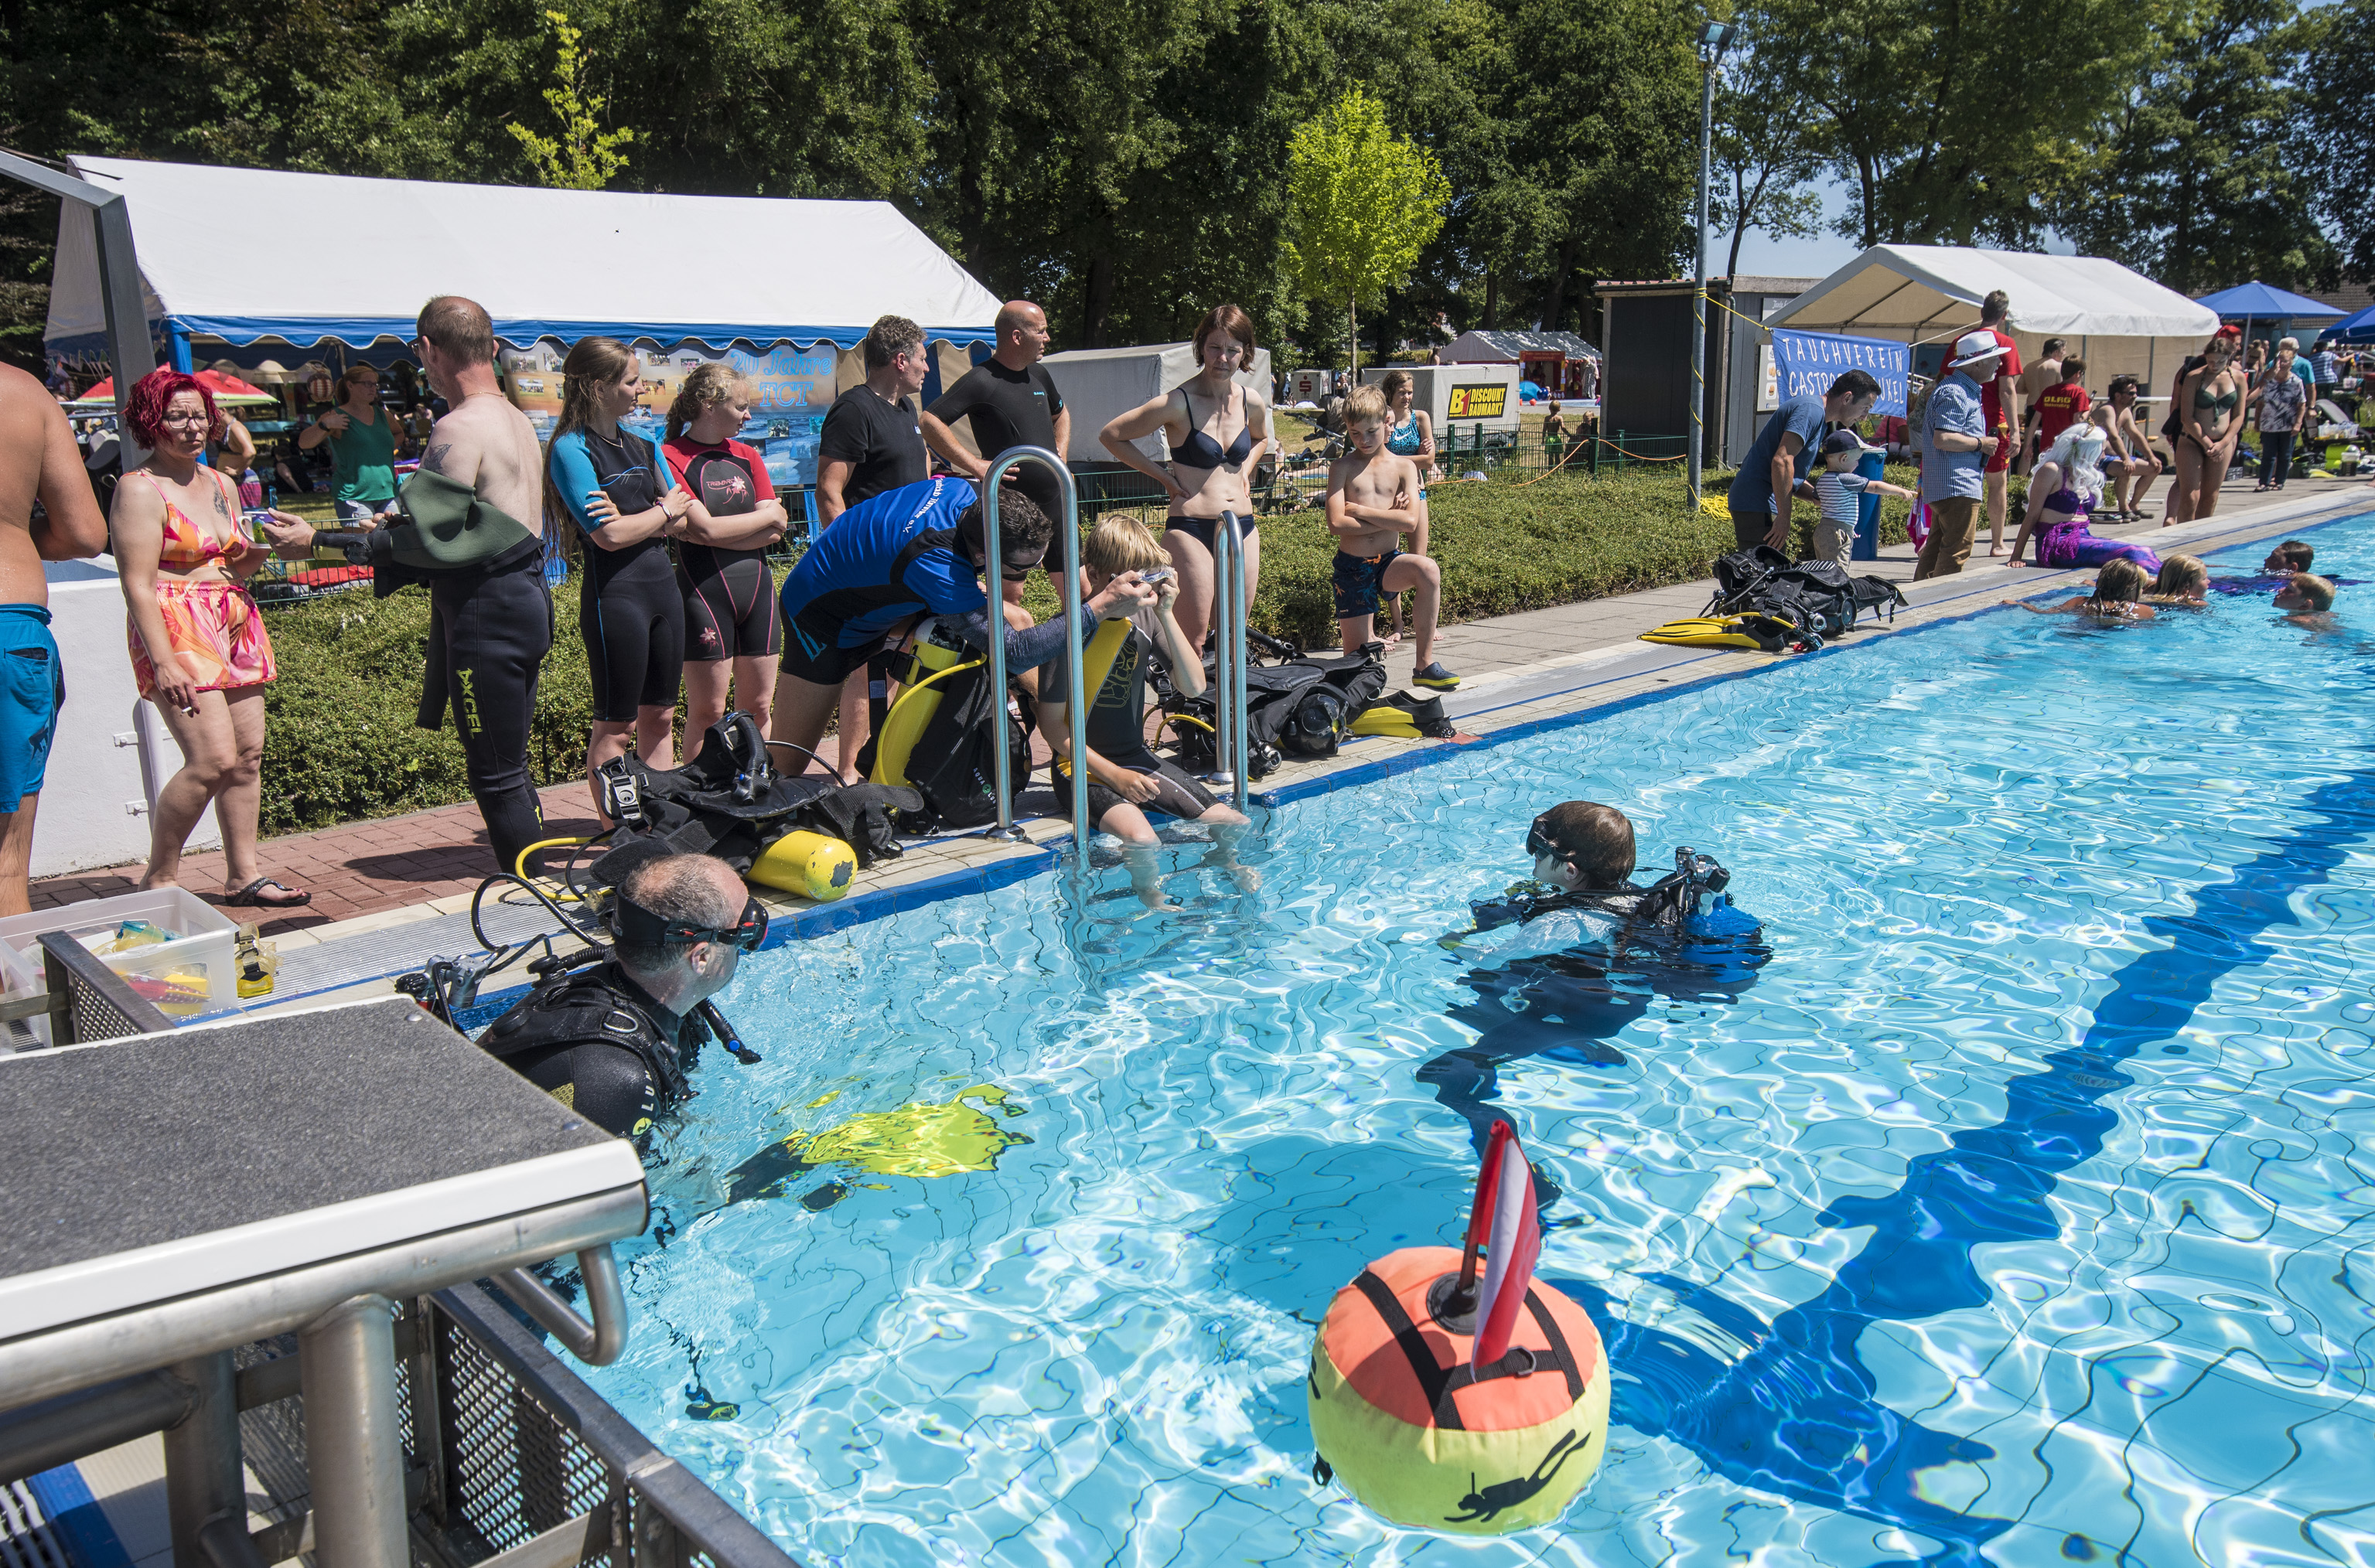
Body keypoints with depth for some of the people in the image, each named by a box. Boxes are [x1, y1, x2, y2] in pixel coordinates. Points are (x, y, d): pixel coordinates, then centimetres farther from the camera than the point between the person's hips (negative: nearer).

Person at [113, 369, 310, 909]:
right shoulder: (140, 490, -7)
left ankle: (243, 875, 14)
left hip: (234, 626, 8)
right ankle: (158, 879, 1)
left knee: (249, 754, 5)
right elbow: (137, 585, -13)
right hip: (177, 631, -8)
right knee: (214, 759, -15)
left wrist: (263, 547, 1)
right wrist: (164, 663, -20)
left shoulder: (223, 484, 16)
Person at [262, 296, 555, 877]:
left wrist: (318, 540, -13)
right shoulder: (516, 420, 14)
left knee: (496, 776, -2)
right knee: (509, 769, 17)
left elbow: (429, 540, -20)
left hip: (486, 612, -10)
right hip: (525, 598, 10)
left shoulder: (459, 430, -16)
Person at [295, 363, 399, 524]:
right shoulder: (337, 417, 0)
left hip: (387, 494, 6)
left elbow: (398, 434, 37)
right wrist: (325, 425, -19)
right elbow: (303, 443, -6)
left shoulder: (382, 415, 15)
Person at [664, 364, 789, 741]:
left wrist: (723, 533, -11)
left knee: (758, 707, 8)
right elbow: (704, 528, -16)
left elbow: (775, 531, 4)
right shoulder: (671, 457, -6)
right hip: (705, 592, -6)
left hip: (756, 587, 6)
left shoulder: (747, 456, 15)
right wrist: (769, 515, -2)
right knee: (708, 712, -3)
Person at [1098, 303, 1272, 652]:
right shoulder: (1178, 404, -11)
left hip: (1243, 530, 6)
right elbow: (1111, 436, -4)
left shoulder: (1253, 403, 6)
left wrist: (1245, 471, 11)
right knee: (1192, 639, -6)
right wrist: (1165, 477, -3)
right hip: (1190, 531, -6)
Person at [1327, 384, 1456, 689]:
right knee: (1357, 657, -2)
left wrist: (1359, 510, -11)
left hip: (1389, 562, 1)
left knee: (1428, 570, -33)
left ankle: (1424, 663, -24)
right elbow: (1336, 523, -14)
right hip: (1351, 567, 0)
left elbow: (1410, 521, -13)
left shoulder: (1403, 467, 2)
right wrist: (1387, 518, -11)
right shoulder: (1342, 467, -1)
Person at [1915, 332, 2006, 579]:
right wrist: (1980, 443, -14)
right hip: (1957, 486, -11)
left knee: (1936, 548, 12)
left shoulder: (1968, 390, 19)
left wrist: (1985, 442, 15)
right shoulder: (1955, 393, -16)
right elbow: (1942, 439, -26)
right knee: (1957, 550, -10)